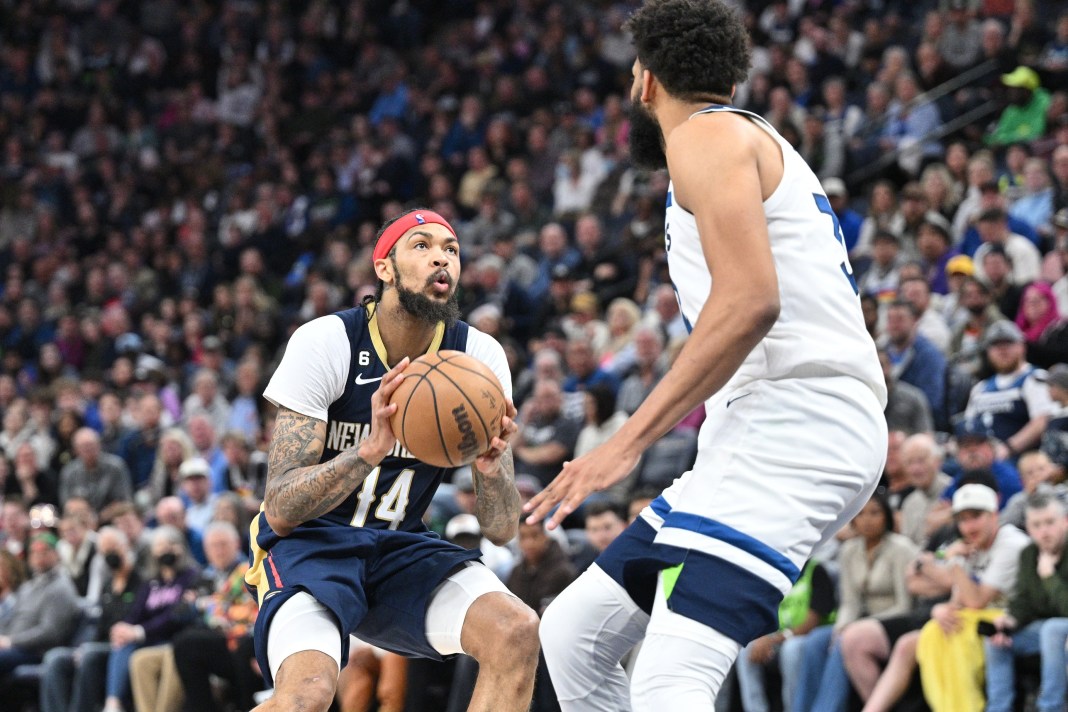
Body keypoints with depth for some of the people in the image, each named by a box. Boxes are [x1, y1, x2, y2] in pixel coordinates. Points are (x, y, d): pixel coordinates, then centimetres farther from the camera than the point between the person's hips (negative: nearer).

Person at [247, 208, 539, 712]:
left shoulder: (479, 357, -5)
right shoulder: (325, 343, -16)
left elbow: (502, 530, -5)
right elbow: (281, 509, -21)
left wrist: (491, 466, -28)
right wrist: (370, 450, -37)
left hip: (399, 549, 4)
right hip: (309, 543, -4)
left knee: (516, 632, -24)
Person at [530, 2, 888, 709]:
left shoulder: (707, 133, -2)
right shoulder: (764, 146, 28)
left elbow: (749, 300, -18)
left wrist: (630, 439, -20)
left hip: (790, 425, -10)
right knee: (573, 633, 12)